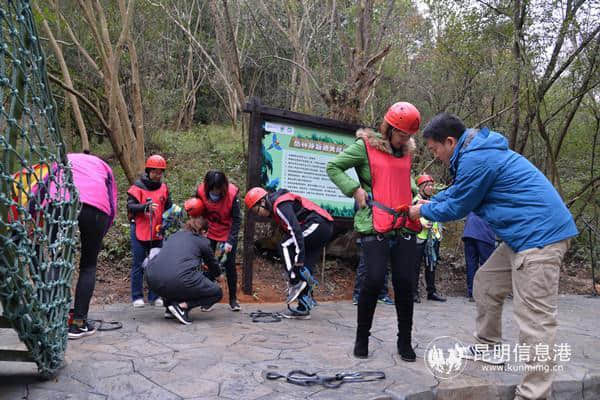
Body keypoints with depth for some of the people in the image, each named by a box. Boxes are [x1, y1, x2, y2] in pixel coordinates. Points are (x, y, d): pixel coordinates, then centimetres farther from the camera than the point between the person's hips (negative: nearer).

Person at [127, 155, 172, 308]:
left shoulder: (164, 187, 8)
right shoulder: (137, 187, -5)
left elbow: (168, 206, 18)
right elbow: (130, 206, -13)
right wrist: (146, 206, -27)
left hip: (157, 232, 4)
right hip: (140, 230, -4)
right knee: (138, 265, 4)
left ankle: (155, 296, 18)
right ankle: (137, 297, 14)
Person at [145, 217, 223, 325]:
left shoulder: (175, 235, 28)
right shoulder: (202, 241, 13)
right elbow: (212, 263, 27)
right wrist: (218, 276, 50)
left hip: (153, 281, 6)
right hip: (178, 281, -6)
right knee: (217, 293, 13)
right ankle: (182, 306, -5)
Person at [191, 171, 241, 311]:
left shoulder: (232, 194, -26)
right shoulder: (201, 191, -20)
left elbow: (236, 219, -18)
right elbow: (198, 212, -3)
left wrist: (230, 241, -23)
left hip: (228, 232, -2)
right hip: (210, 232, 2)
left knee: (230, 264, 1)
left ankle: (233, 299, 15)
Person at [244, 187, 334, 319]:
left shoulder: (281, 205, -15)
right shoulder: (276, 207, 17)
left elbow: (296, 230, -25)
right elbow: (289, 230, 20)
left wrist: (299, 260, -27)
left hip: (318, 223, -10)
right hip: (324, 229, 10)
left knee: (285, 246, -11)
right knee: (306, 266, 7)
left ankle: (296, 283, -10)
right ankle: (303, 309, 9)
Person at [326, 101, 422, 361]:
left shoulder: (406, 152, 17)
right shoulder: (365, 146, 0)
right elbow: (333, 167, 2)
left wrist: (414, 196, 16)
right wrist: (355, 189, -9)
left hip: (404, 227, 5)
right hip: (375, 228, -5)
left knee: (405, 283, 2)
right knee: (374, 281, -10)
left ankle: (405, 342, 18)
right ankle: (362, 339, 11)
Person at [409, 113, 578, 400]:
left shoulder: (476, 159, -19)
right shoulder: (478, 152, 14)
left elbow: (457, 207, -8)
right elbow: (457, 190, 29)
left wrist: (422, 211, 7)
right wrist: (429, 202, 24)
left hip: (540, 234, -11)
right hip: (525, 234, 11)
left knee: (534, 318, -10)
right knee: (485, 284, 18)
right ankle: (488, 348, 32)